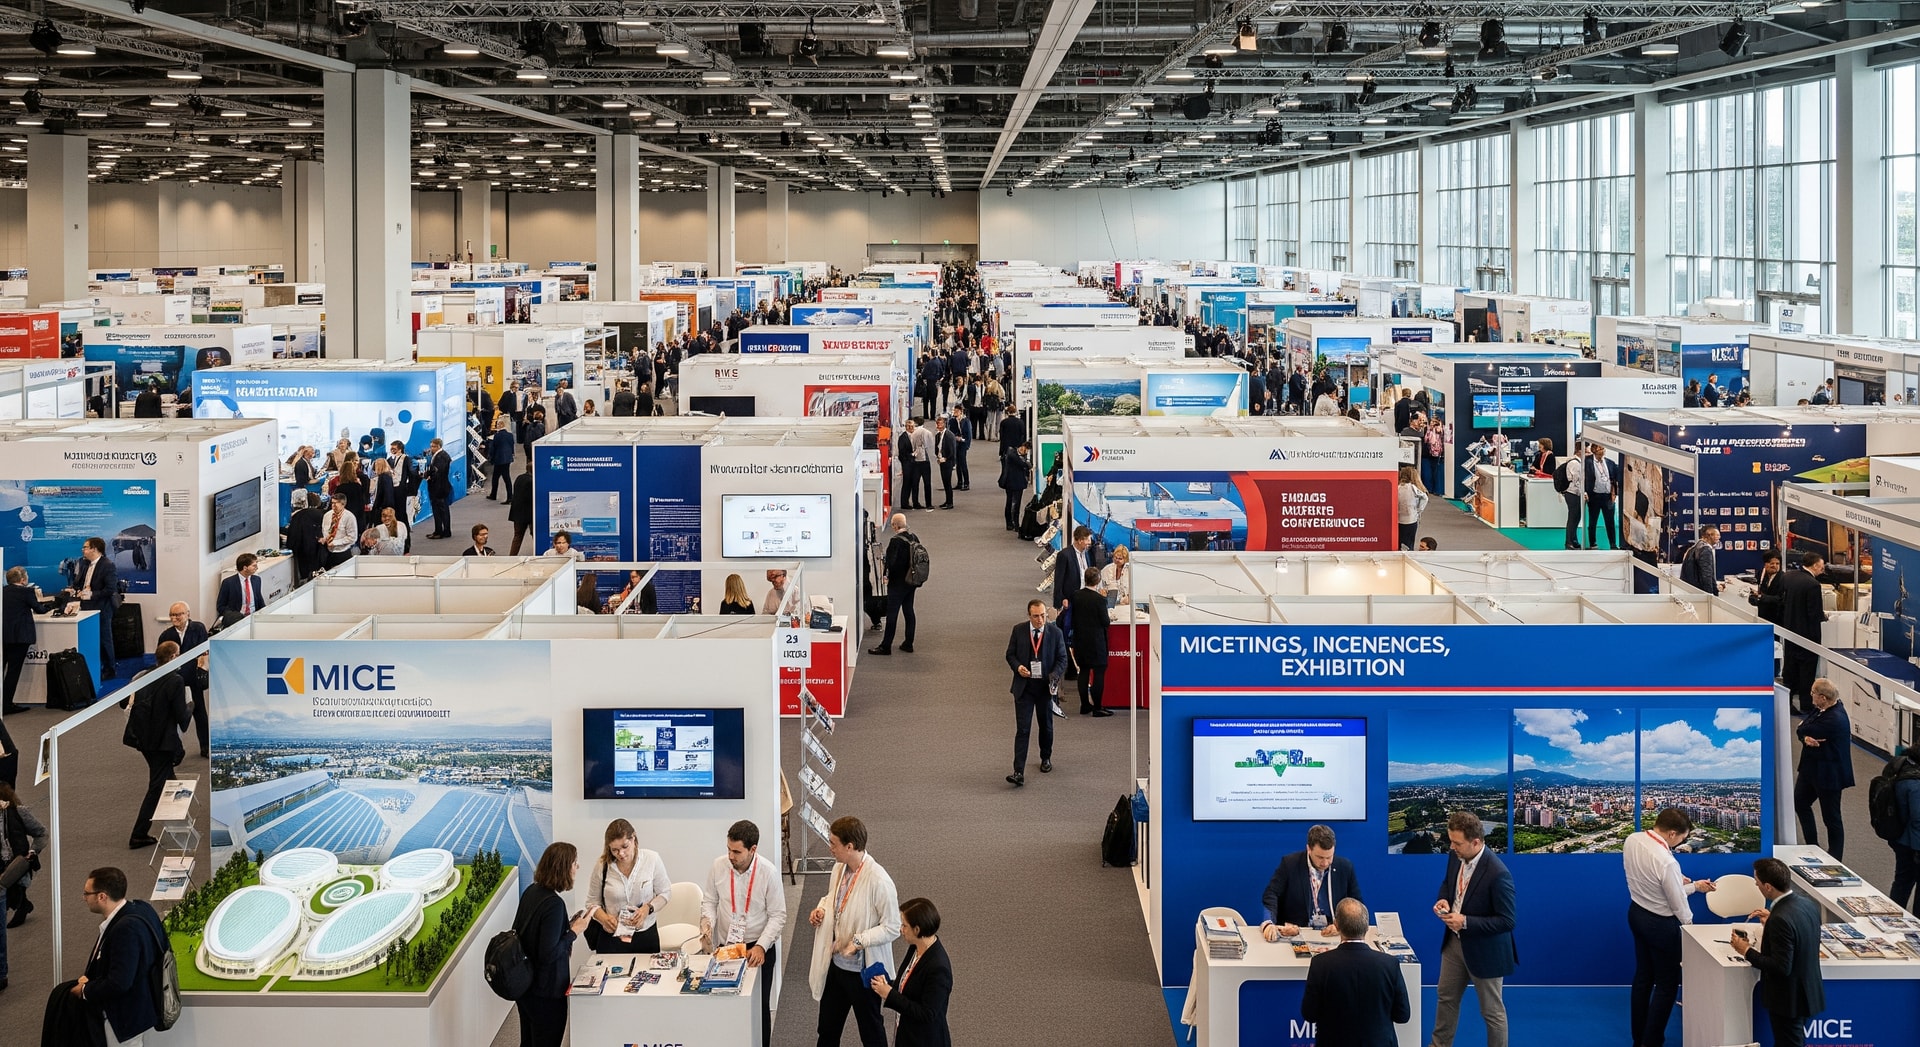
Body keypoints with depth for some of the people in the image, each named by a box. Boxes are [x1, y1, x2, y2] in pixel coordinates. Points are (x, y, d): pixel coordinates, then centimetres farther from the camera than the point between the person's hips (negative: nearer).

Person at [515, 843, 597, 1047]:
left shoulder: (531, 892, 2)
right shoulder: (554, 904, -24)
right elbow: (549, 954, -26)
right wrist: (574, 931, -15)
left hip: (524, 984, 9)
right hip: (545, 992, -9)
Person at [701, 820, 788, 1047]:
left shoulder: (769, 872, -18)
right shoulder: (718, 866, -10)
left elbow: (778, 916, -12)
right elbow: (709, 900, 5)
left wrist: (761, 947, -23)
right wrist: (707, 922, -15)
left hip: (758, 949, -2)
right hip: (726, 947, 2)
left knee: (759, 1007, 8)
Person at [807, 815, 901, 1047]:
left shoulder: (878, 881, -26)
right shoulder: (839, 868, -3)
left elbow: (893, 928, -20)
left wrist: (860, 940, -30)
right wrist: (821, 908, -3)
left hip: (863, 969, -7)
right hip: (836, 964, 7)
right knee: (827, 1028, 22)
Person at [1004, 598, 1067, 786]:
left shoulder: (1055, 632, -5)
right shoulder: (1019, 630, -3)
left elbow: (1062, 658, 0)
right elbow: (1010, 654, 6)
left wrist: (1055, 676, -18)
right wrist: (1017, 667, -15)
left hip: (1045, 686, 1)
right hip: (1024, 686, -1)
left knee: (1046, 726, 18)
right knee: (1022, 729, -8)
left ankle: (1046, 758, 42)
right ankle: (1019, 772, -12)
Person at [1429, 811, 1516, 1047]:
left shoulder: (1497, 874, -32)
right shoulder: (1456, 857, -9)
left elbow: (1507, 921, -25)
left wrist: (1466, 921, -29)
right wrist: (1444, 899, -9)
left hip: (1484, 950, -8)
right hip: (1455, 941, 8)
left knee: (1491, 1010, 11)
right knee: (1447, 997, 25)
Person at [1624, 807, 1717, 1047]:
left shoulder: (1632, 840, -10)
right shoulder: (1667, 862, -33)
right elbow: (1678, 903, -20)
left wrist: (1692, 886, 6)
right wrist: (1689, 926, 1)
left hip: (1636, 913, 8)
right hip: (1660, 923, -8)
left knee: (1642, 976, 23)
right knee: (1667, 984, 10)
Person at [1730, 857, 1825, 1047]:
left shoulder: (1781, 919, -30)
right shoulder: (1809, 904, -3)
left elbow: (1781, 967, -28)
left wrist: (1747, 951, -18)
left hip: (1789, 999, -9)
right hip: (1808, 991, 9)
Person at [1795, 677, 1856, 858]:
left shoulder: (1834, 719, -30)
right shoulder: (1821, 709, -2)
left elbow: (1801, 730, -25)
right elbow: (1802, 731, 1)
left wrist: (1804, 730, -2)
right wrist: (1806, 738, -22)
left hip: (1828, 773, -10)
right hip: (1811, 767, 10)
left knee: (1831, 817, 4)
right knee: (1800, 802, 23)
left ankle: (1835, 857, 17)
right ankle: (1812, 845, 39)